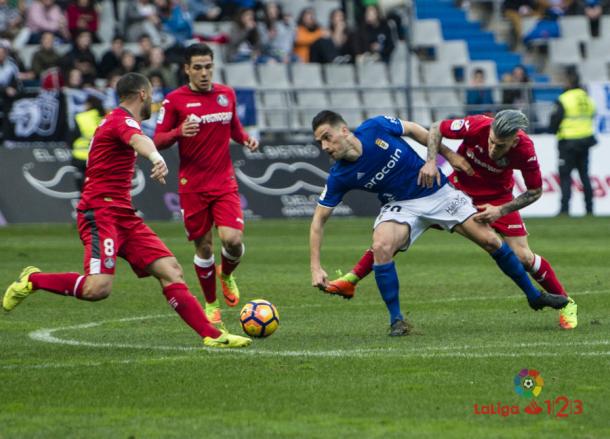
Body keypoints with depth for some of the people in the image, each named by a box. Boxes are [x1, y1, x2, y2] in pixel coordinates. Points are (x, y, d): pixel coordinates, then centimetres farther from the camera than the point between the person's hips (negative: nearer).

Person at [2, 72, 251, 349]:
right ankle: (32, 280, -2)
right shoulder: (123, 120, -11)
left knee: (170, 271, 0)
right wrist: (156, 157, -57)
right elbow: (138, 139, -36)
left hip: (123, 217, 10)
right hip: (101, 213, -10)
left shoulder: (114, 120, 20)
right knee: (98, 289, -24)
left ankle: (211, 335, -3)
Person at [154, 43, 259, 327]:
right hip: (192, 185, -2)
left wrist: (247, 139, 0)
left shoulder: (227, 94, 7)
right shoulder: (174, 100, -4)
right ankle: (211, 305, 23)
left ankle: (226, 275, 19)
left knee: (232, 239, -16)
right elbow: (157, 141, -3)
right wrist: (179, 132, -22)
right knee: (204, 247, 3)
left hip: (224, 181, 2)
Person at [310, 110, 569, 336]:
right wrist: (315, 268, -17)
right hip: (401, 206, -1)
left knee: (491, 241, -3)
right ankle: (396, 320, -16)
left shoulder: (376, 127, -20)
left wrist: (432, 160, -8)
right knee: (380, 247, -31)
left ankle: (534, 295, 18)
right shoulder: (339, 177, -16)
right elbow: (319, 219, -10)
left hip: (439, 192, 1)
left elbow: (415, 130, -1)